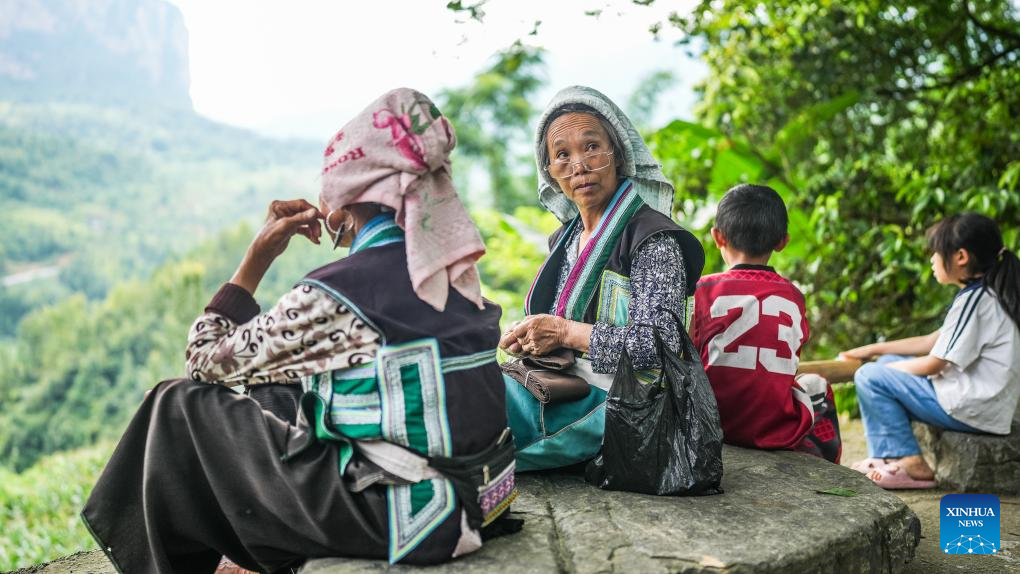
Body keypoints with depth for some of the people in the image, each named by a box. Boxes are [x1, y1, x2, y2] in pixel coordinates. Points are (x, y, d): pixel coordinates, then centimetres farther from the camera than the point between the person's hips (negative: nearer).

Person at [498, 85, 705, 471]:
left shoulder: (653, 240, -10)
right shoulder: (565, 239, 15)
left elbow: (660, 343, -19)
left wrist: (565, 333, -17)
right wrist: (528, 336, 1)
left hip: (612, 405, -7)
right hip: (559, 391, 8)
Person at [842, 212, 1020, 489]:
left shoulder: (974, 300, -18)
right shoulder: (985, 294, 13)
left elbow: (932, 365, -16)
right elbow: (931, 342, 17)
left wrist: (883, 368, 0)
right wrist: (874, 350, 16)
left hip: (973, 411, -10)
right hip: (985, 404, 10)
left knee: (870, 377, -12)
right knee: (889, 364, 16)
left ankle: (911, 464, -6)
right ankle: (886, 458, 10)